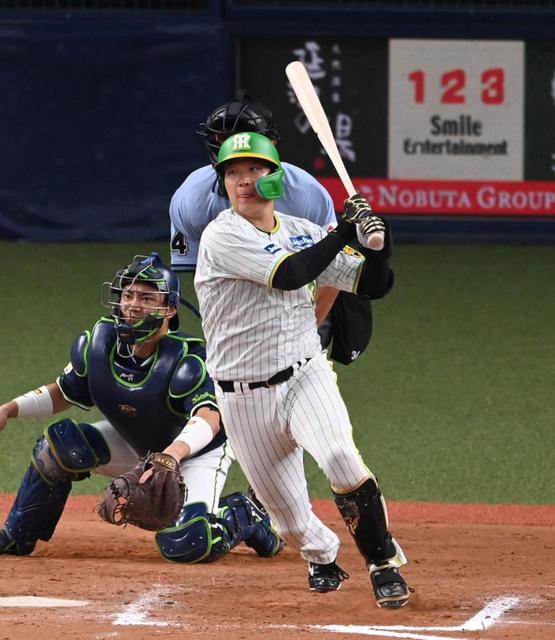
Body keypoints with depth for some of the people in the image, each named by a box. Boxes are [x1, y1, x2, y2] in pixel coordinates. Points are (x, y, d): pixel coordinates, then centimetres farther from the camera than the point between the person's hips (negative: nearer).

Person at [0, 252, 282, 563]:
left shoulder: (186, 360, -34)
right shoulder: (99, 343, -17)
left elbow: (209, 419, -49)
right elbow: (66, 392, 0)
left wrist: (173, 452, -70)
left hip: (197, 452, -5)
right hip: (135, 444, 6)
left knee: (185, 545, -25)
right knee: (60, 442, -17)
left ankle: (242, 516, 9)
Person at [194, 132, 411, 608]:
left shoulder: (301, 233, 7)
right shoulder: (223, 237, -10)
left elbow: (372, 285, 7)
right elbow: (289, 274, -24)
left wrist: (379, 245, -12)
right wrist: (344, 233, -16)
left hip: (305, 377, 2)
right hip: (244, 401, -2)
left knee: (340, 457, -29)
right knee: (291, 521, 4)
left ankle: (384, 563, -13)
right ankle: (322, 557, 39)